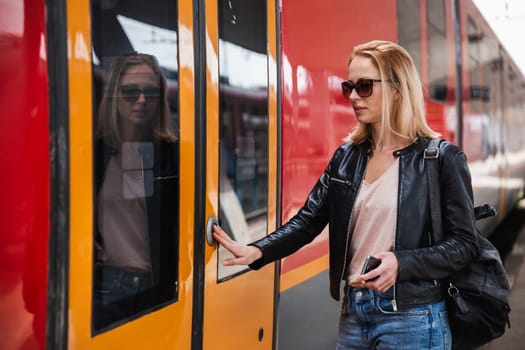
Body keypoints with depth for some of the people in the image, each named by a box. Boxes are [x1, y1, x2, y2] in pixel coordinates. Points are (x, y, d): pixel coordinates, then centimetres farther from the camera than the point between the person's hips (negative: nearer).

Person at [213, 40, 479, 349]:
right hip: (353, 312, 5)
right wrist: (257, 251, -12)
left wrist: (400, 263, -23)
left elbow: (464, 243, -9)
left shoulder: (442, 158, -7)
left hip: (411, 320, -5)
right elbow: (309, 220, 4)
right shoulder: (346, 156, 8)